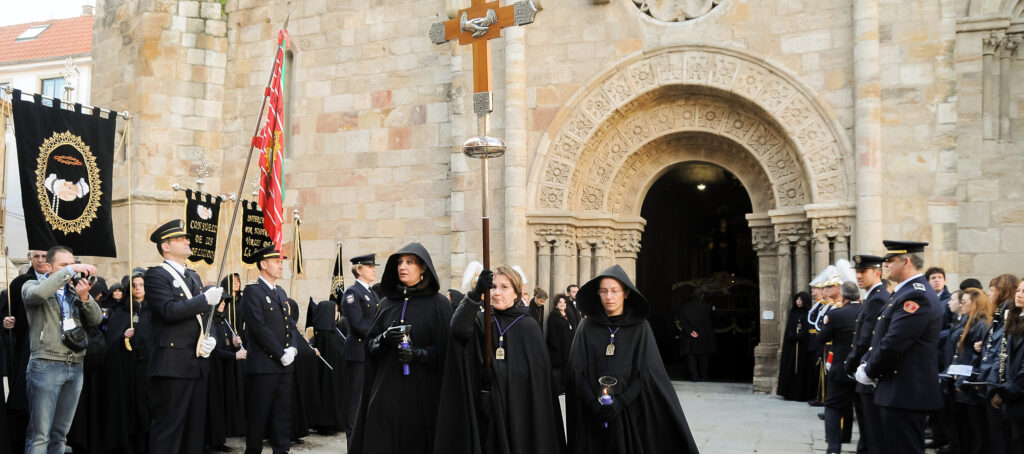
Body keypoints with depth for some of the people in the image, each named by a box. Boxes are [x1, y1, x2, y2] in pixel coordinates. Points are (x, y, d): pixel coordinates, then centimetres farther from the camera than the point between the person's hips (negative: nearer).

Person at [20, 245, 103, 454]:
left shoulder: (75, 291, 15)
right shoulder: (32, 286, 4)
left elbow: (96, 319, 4)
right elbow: (38, 293, -21)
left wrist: (84, 297, -14)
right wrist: (69, 271, -21)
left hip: (76, 367, 5)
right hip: (46, 365, -5)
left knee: (60, 434, 9)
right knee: (39, 436, -8)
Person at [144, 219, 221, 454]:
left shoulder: (194, 277, 18)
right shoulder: (156, 275, -6)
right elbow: (169, 311, -21)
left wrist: (210, 340, 1)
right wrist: (205, 299, -17)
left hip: (198, 364, 8)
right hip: (173, 364, -8)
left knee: (195, 427, 11)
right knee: (168, 426, -6)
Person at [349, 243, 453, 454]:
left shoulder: (438, 304, 0)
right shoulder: (387, 304, 13)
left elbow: (447, 349, -4)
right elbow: (370, 346, 12)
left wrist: (420, 353, -20)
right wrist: (384, 338, -10)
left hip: (421, 393, -3)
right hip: (386, 391, 4)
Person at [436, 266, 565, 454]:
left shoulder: (530, 329, 3)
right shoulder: (481, 322, 4)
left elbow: (542, 377, 0)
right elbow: (458, 328, -20)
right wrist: (476, 292, -34)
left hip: (520, 414, -1)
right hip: (486, 414, 1)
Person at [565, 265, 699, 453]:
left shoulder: (640, 327, 0)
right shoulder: (587, 327, 2)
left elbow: (647, 373, -6)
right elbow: (575, 371, -3)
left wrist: (620, 402, -16)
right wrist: (593, 404, -15)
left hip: (631, 415, -1)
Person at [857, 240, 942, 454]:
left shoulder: (915, 296, -19)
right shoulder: (906, 292, 16)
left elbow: (893, 345, -23)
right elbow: (882, 338, 20)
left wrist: (869, 372, -10)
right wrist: (866, 364, 7)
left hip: (905, 394, -11)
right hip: (901, 391, 11)